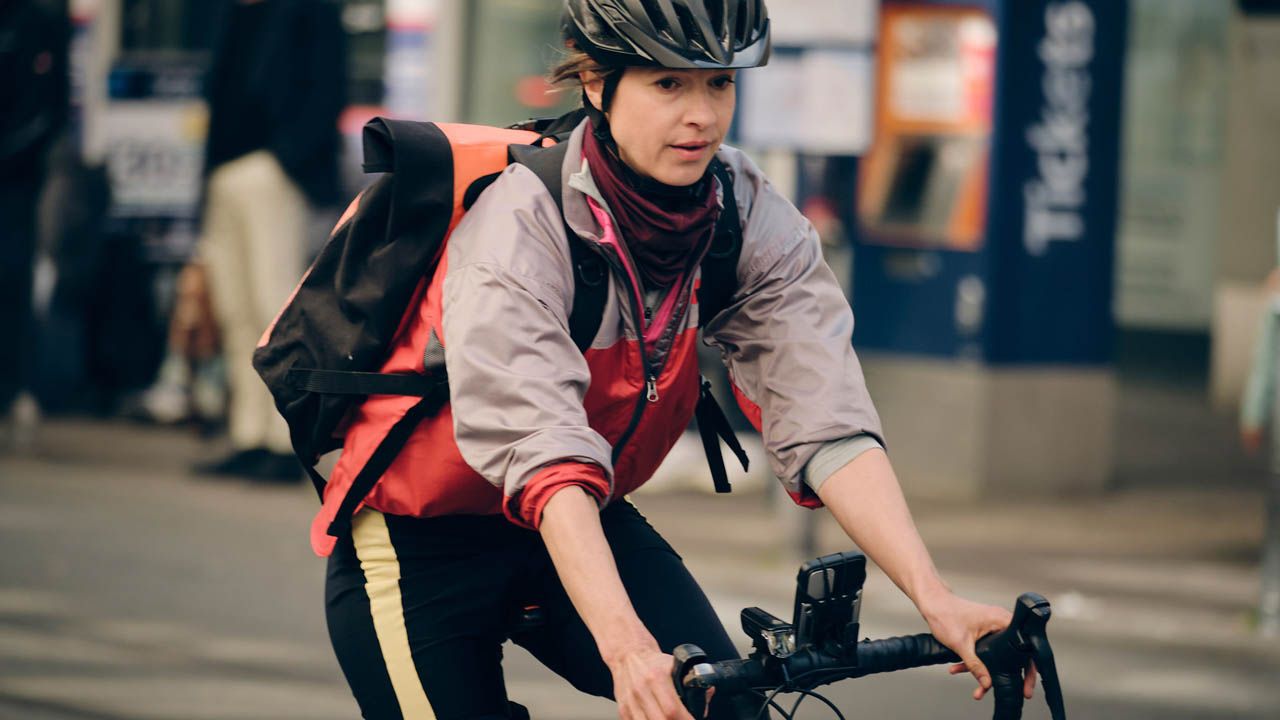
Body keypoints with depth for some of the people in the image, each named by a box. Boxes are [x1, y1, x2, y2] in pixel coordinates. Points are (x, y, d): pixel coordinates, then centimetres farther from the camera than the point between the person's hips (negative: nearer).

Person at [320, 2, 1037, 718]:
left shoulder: (753, 220, -14)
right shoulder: (517, 225, -28)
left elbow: (829, 424, -22)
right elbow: (546, 456, -39)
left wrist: (936, 601, -35)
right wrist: (626, 645, -52)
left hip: (593, 521, 4)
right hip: (421, 544, -4)